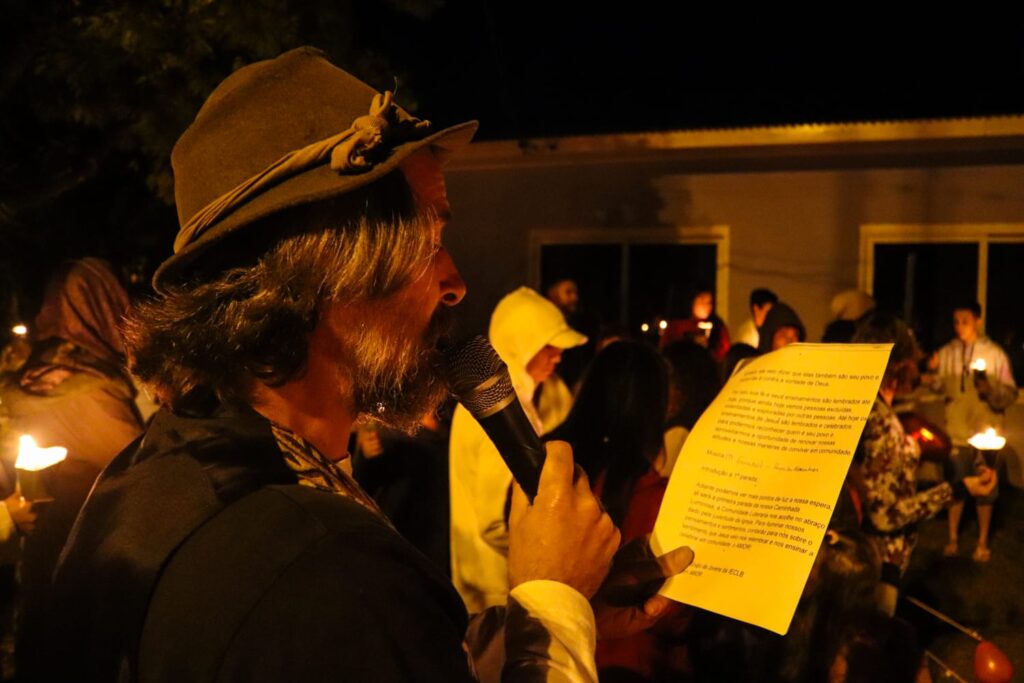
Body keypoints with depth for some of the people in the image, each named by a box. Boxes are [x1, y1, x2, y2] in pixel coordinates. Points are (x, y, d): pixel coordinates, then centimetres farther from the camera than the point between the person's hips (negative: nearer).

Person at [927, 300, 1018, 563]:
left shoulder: (994, 354, -6)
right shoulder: (946, 353, -1)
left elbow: (1010, 394, -7)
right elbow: (940, 388, 6)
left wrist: (990, 390, -26)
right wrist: (933, 372, -12)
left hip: (985, 433, -1)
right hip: (956, 433, 1)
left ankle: (982, 543, 25)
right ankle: (953, 538, 27)